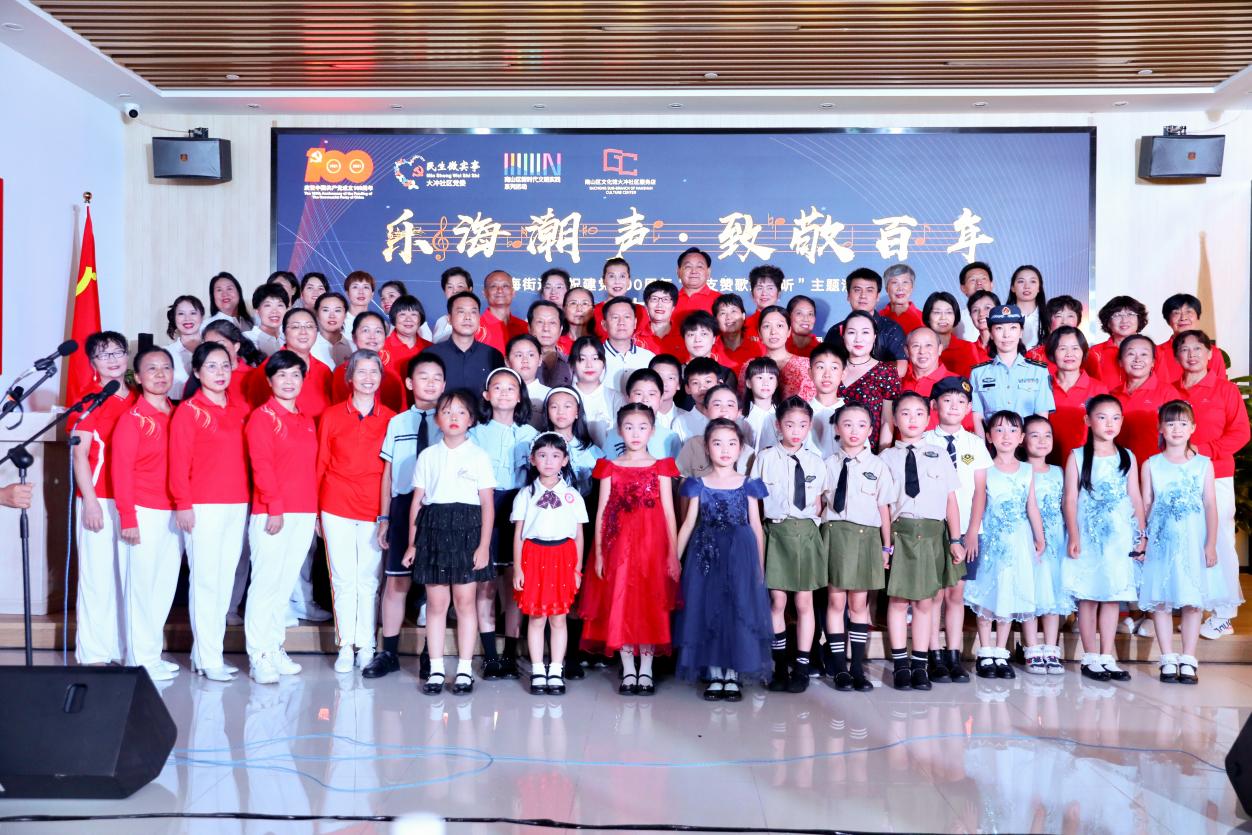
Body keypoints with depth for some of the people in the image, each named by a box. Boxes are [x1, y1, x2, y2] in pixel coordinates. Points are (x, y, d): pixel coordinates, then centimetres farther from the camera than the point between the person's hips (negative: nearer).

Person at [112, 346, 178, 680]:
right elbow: (121, 470, -9)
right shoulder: (132, 418, -6)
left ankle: (153, 652, 22)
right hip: (145, 513, -6)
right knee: (140, 584, 0)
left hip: (175, 513, 6)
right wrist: (127, 518, -12)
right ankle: (141, 659, 9)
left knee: (166, 584, 11)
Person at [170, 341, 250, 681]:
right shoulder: (188, 411, -3)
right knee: (206, 580, -3)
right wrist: (183, 504, -12)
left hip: (237, 505, 5)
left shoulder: (241, 408, 11)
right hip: (203, 506, -5)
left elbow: (248, 454, 12)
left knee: (226, 579, 7)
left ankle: (204, 651, 17)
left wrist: (252, 498, 4)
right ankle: (208, 659, 3)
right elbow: (179, 462, -6)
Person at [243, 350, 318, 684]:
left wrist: (315, 508, 11)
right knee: (266, 582, -5)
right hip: (272, 513, -6)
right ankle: (259, 657, 0)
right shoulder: (263, 416, -3)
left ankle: (275, 649, 18)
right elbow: (261, 466, -10)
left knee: (285, 583, 11)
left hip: (304, 513, 6)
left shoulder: (307, 420, 16)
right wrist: (275, 506, -16)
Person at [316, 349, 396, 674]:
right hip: (336, 507, 0)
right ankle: (345, 645, 13)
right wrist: (315, 509, 4)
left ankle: (365, 645, 14)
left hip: (374, 509, 0)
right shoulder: (332, 416, 5)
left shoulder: (391, 419, 4)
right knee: (343, 579, 4)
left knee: (369, 579, 3)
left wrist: (389, 512, 1)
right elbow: (321, 464, 8)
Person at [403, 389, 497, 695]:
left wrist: (484, 545, -6)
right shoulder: (427, 456, 9)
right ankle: (436, 669, 12)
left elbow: (488, 505, 0)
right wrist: (412, 542, 6)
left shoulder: (478, 456, 2)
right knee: (436, 603, 5)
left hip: (467, 530, -2)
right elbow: (417, 501, 10)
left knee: (465, 601, 1)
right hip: (433, 529, 2)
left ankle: (464, 669, 10)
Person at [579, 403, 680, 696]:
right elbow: (602, 512, 5)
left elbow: (669, 511, 2)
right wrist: (599, 552, -1)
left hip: (652, 544, -1)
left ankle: (645, 669, 13)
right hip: (619, 544, 1)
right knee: (620, 605, 2)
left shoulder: (660, 467, 4)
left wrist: (673, 553, -4)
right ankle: (628, 670, 13)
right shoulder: (610, 468, 6)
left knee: (650, 605, 2)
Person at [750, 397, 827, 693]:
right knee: (777, 601, 2)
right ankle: (780, 667, 13)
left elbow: (818, 503, 12)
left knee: (804, 601, 5)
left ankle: (802, 668, 13)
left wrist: (815, 526, 1)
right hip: (776, 531, -2)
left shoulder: (816, 462, 6)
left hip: (807, 532, 2)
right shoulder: (765, 458, 0)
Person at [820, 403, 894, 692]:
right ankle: (839, 668, 9)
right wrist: (819, 537, -1)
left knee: (859, 603, 4)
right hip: (835, 533, 0)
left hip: (867, 535, 0)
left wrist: (886, 547, 5)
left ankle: (857, 667, 12)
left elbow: (884, 508, 5)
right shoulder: (828, 464, 5)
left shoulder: (878, 466, 4)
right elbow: (820, 504, 7)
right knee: (836, 601, 1)